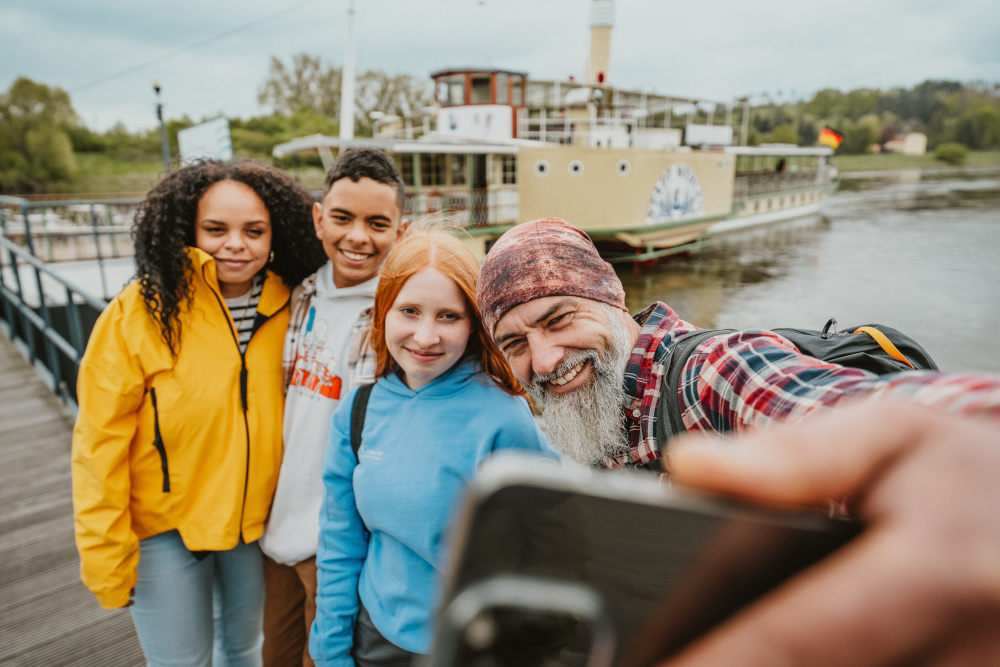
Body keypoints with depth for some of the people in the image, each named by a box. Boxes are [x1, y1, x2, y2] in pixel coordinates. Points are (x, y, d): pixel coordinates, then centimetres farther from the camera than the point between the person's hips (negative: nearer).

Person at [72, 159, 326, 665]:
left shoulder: (290, 307, -9)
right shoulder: (140, 312, -18)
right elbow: (100, 443, -14)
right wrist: (107, 557, -10)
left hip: (257, 519, 3)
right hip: (166, 527, -3)